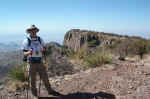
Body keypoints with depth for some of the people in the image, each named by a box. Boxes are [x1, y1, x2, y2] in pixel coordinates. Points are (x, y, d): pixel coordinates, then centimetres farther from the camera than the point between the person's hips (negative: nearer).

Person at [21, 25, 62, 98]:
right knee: (33, 80, 9)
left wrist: (43, 49, -15)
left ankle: (50, 91, 32)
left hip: (40, 62, 3)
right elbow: (24, 54, -8)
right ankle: (35, 95, 27)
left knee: (45, 77, 12)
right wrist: (29, 52, -31)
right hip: (32, 63, -3)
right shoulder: (26, 41, -9)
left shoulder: (40, 39, 1)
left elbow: (44, 49, 9)